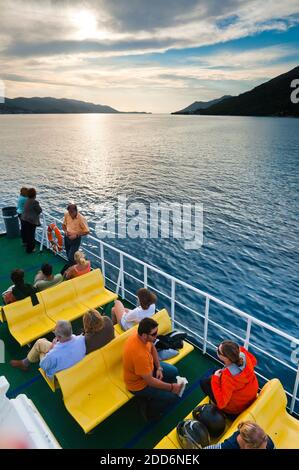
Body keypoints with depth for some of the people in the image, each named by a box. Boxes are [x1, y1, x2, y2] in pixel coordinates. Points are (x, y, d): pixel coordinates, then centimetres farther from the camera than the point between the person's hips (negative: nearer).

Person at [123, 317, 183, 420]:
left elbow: (152, 348, 4)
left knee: (173, 372, 12)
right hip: (139, 384, -8)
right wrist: (171, 387, -19)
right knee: (173, 396, -7)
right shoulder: (139, 354, -42)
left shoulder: (141, 335, -19)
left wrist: (159, 367, -5)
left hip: (148, 367, 8)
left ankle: (155, 396, 30)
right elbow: (150, 381, -30)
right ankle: (152, 412, 20)